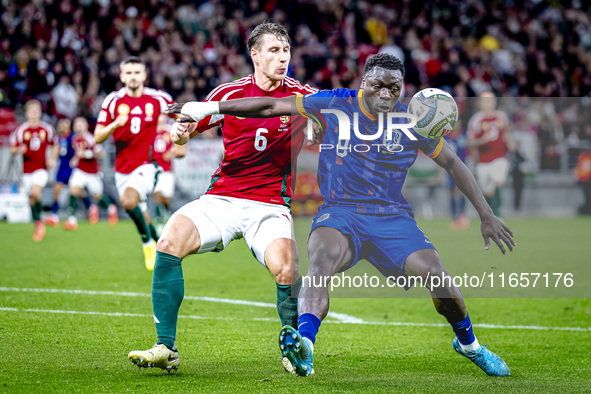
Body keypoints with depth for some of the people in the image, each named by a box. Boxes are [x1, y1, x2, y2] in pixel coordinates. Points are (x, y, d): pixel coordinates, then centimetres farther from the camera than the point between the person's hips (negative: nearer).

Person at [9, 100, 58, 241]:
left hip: (41, 169, -2)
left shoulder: (47, 129, 2)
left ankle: (39, 222, -8)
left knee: (35, 192, -24)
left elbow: (55, 145, 17)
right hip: (27, 170, 2)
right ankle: (38, 225, 25)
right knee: (31, 199, 6)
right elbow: (12, 149, 3)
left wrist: (53, 159, 1)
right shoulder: (20, 130, 0)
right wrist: (19, 149, -20)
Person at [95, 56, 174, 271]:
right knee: (140, 215, 11)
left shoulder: (158, 99, -5)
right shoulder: (113, 101, -3)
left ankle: (148, 241, -7)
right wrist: (114, 125, -23)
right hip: (123, 168, 3)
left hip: (146, 164, -3)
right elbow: (98, 137, -5)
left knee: (128, 200, -28)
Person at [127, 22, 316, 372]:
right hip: (221, 199, 2)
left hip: (271, 206, -2)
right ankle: (166, 349, -19)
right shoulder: (230, 93, 4)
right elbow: (184, 133, 8)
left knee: (286, 268, -29)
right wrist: (181, 132, -14)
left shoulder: (301, 95, 0)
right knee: (170, 240, -24)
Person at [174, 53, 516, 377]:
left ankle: (468, 342, 17)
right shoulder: (337, 105, -2)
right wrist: (208, 108, -1)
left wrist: (487, 215, 7)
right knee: (324, 255, -36)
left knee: (437, 278, -16)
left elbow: (453, 163, 11)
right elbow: (272, 107, 1)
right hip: (340, 213, -1)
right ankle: (304, 348, -55)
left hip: (393, 217, 2)